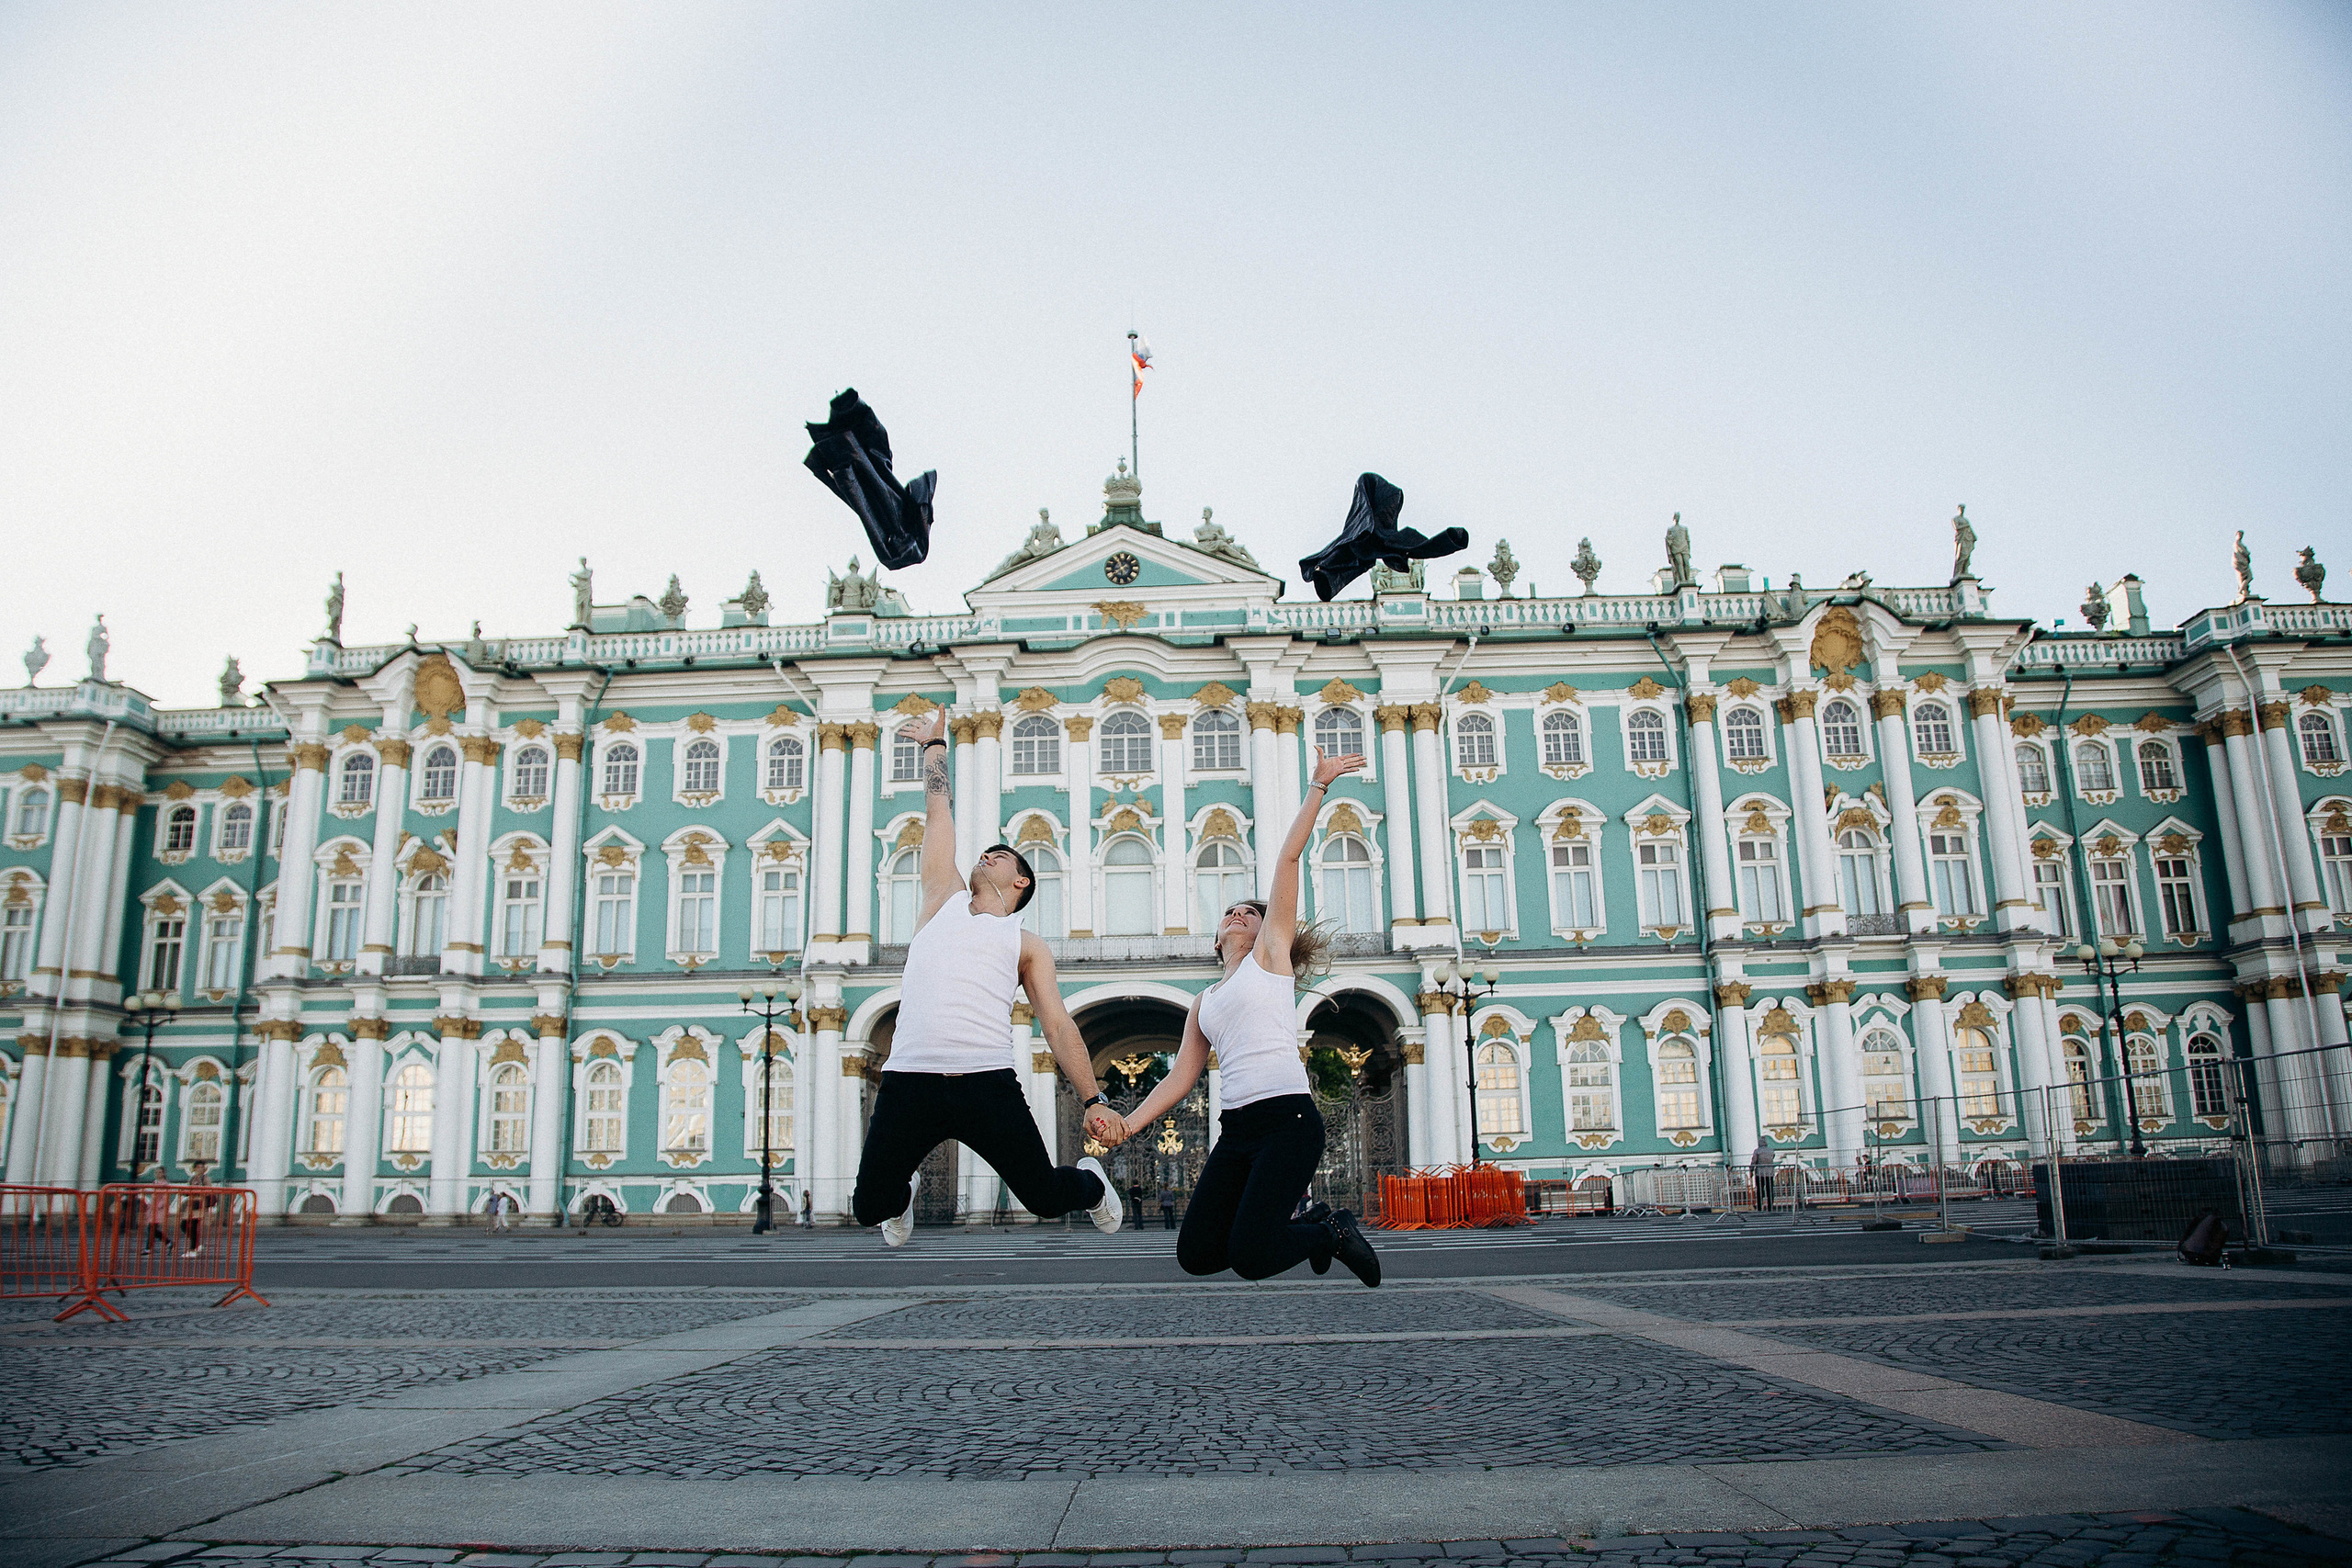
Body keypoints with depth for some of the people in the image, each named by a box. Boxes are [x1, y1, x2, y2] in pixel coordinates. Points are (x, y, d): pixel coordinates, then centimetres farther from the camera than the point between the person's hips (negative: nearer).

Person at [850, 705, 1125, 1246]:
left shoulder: (1028, 945, 16)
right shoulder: (945, 900, 21)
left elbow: (1058, 1024, 8)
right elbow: (938, 813, 26)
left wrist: (1094, 1100, -2)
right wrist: (935, 744, 29)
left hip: (988, 1081, -1)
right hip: (909, 1081, 1)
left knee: (1046, 1200, -3)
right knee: (870, 1206, -2)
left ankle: (1088, 1182, 36)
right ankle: (904, 1192, 37)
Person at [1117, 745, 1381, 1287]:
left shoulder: (1271, 952, 9)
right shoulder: (1205, 1002, 23)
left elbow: (1288, 858, 2)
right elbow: (1180, 1077, 21)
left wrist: (1319, 785, -1)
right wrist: (1127, 1125, 13)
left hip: (1288, 1119, -7)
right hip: (1237, 1129, 7)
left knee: (1249, 1259, -18)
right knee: (1196, 1254, 1)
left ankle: (1330, 1230, 12)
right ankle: (1311, 1222, 20)